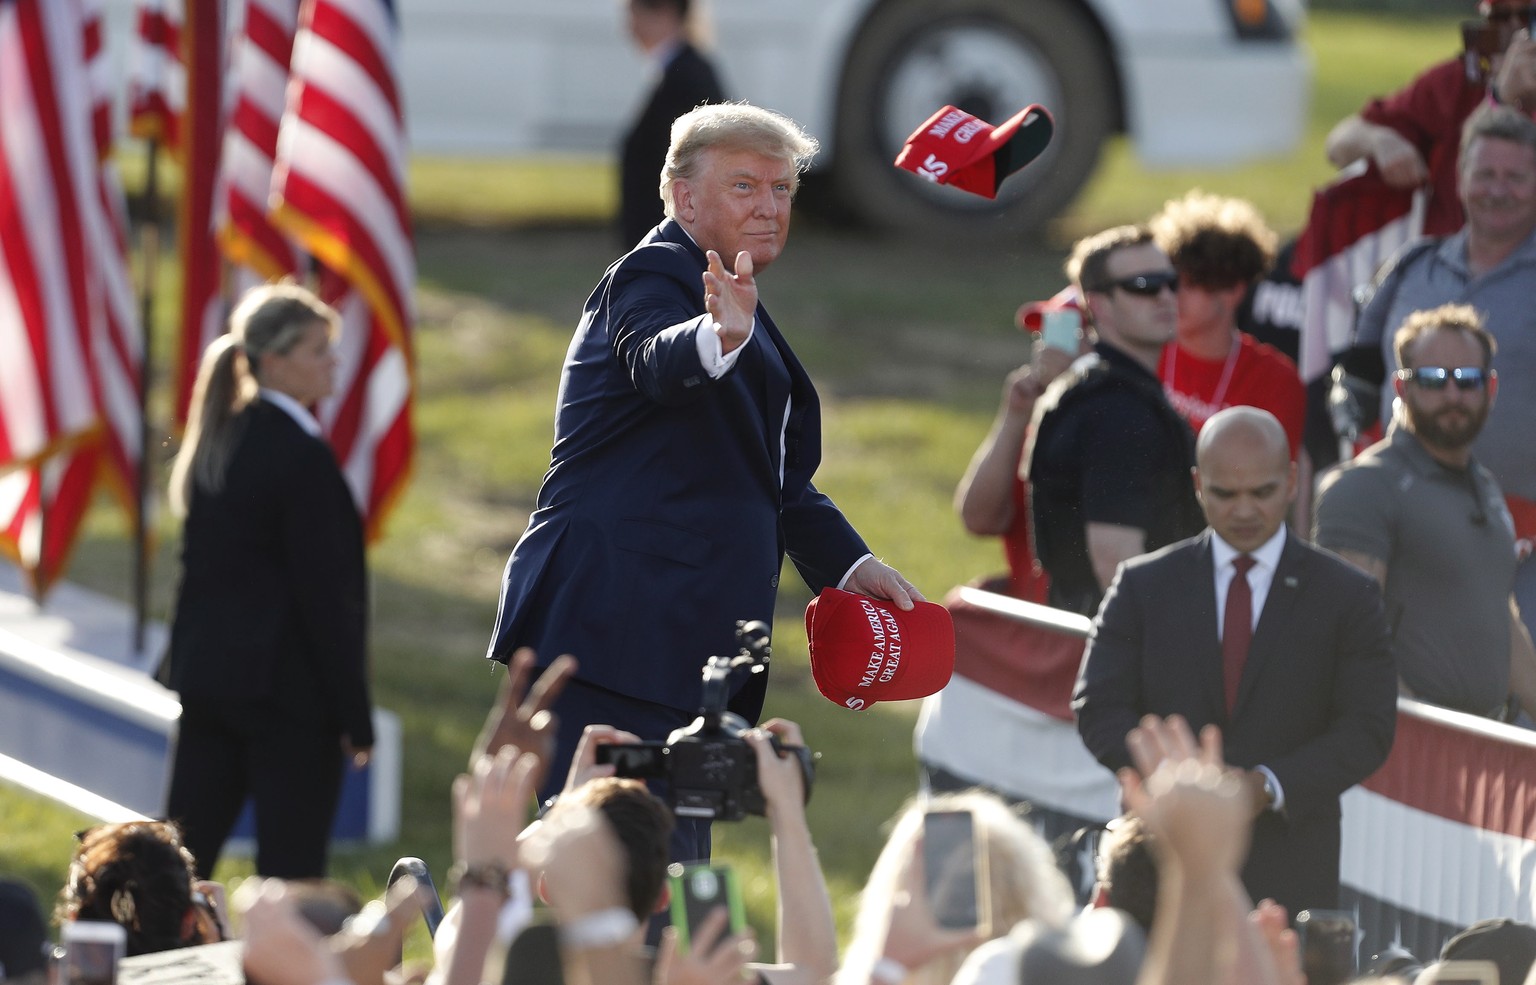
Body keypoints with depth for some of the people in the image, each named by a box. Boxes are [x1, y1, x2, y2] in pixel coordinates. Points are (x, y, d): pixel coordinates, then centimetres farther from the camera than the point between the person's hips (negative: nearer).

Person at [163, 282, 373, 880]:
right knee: (291, 860, -3)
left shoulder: (218, 443, 10)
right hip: (287, 686, -8)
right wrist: (355, 717, -12)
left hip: (206, 674, 8)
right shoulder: (301, 456, -15)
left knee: (185, 852, 8)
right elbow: (325, 596, -16)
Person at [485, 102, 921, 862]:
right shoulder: (651, 279, -7)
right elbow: (657, 363, -32)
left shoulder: (735, 306, 23)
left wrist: (848, 565, 18)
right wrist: (719, 338, -54)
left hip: (687, 645, 10)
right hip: (619, 633, -10)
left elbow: (778, 479, 31)